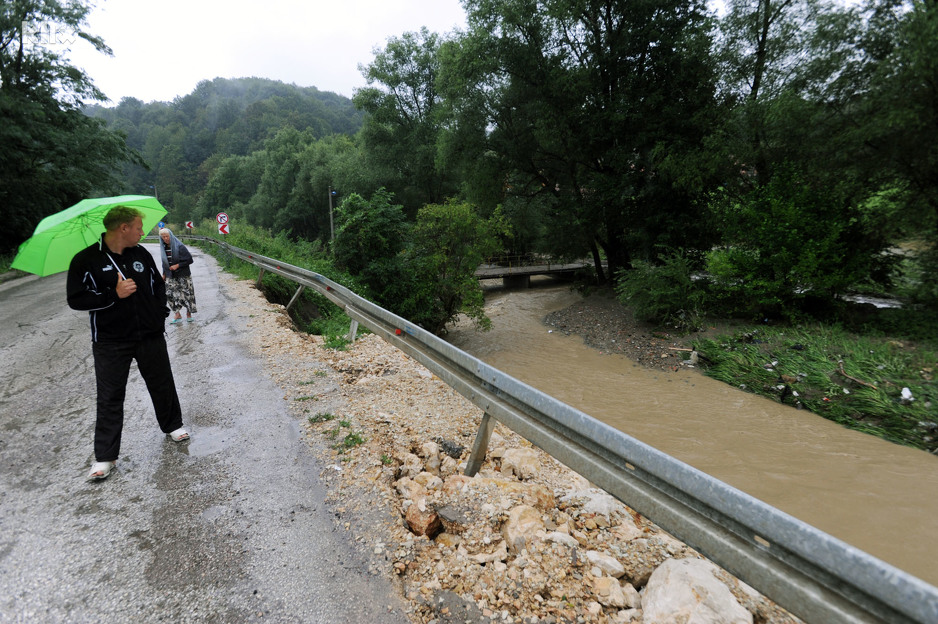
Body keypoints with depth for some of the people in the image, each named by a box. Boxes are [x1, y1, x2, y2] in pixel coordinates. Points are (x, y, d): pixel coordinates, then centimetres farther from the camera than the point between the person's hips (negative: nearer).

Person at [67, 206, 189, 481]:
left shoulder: (141, 253, 4)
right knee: (110, 398, 3)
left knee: (162, 385, 15)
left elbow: (158, 284, 16)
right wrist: (115, 294, -21)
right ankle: (105, 457, 14)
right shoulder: (86, 260, -10)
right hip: (111, 343, -3)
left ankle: (172, 425, 37)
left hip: (150, 336, 4)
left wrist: (161, 312, 6)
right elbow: (75, 299, -11)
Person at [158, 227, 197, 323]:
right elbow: (164, 263, 17)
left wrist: (178, 265, -16)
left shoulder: (179, 246, -11)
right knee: (170, 294, -5)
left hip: (183, 275, -5)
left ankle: (189, 314, 15)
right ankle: (178, 315, 3)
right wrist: (164, 274, 15)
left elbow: (190, 260, -10)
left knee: (186, 293, 0)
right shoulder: (163, 248, 6)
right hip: (171, 276, 5)